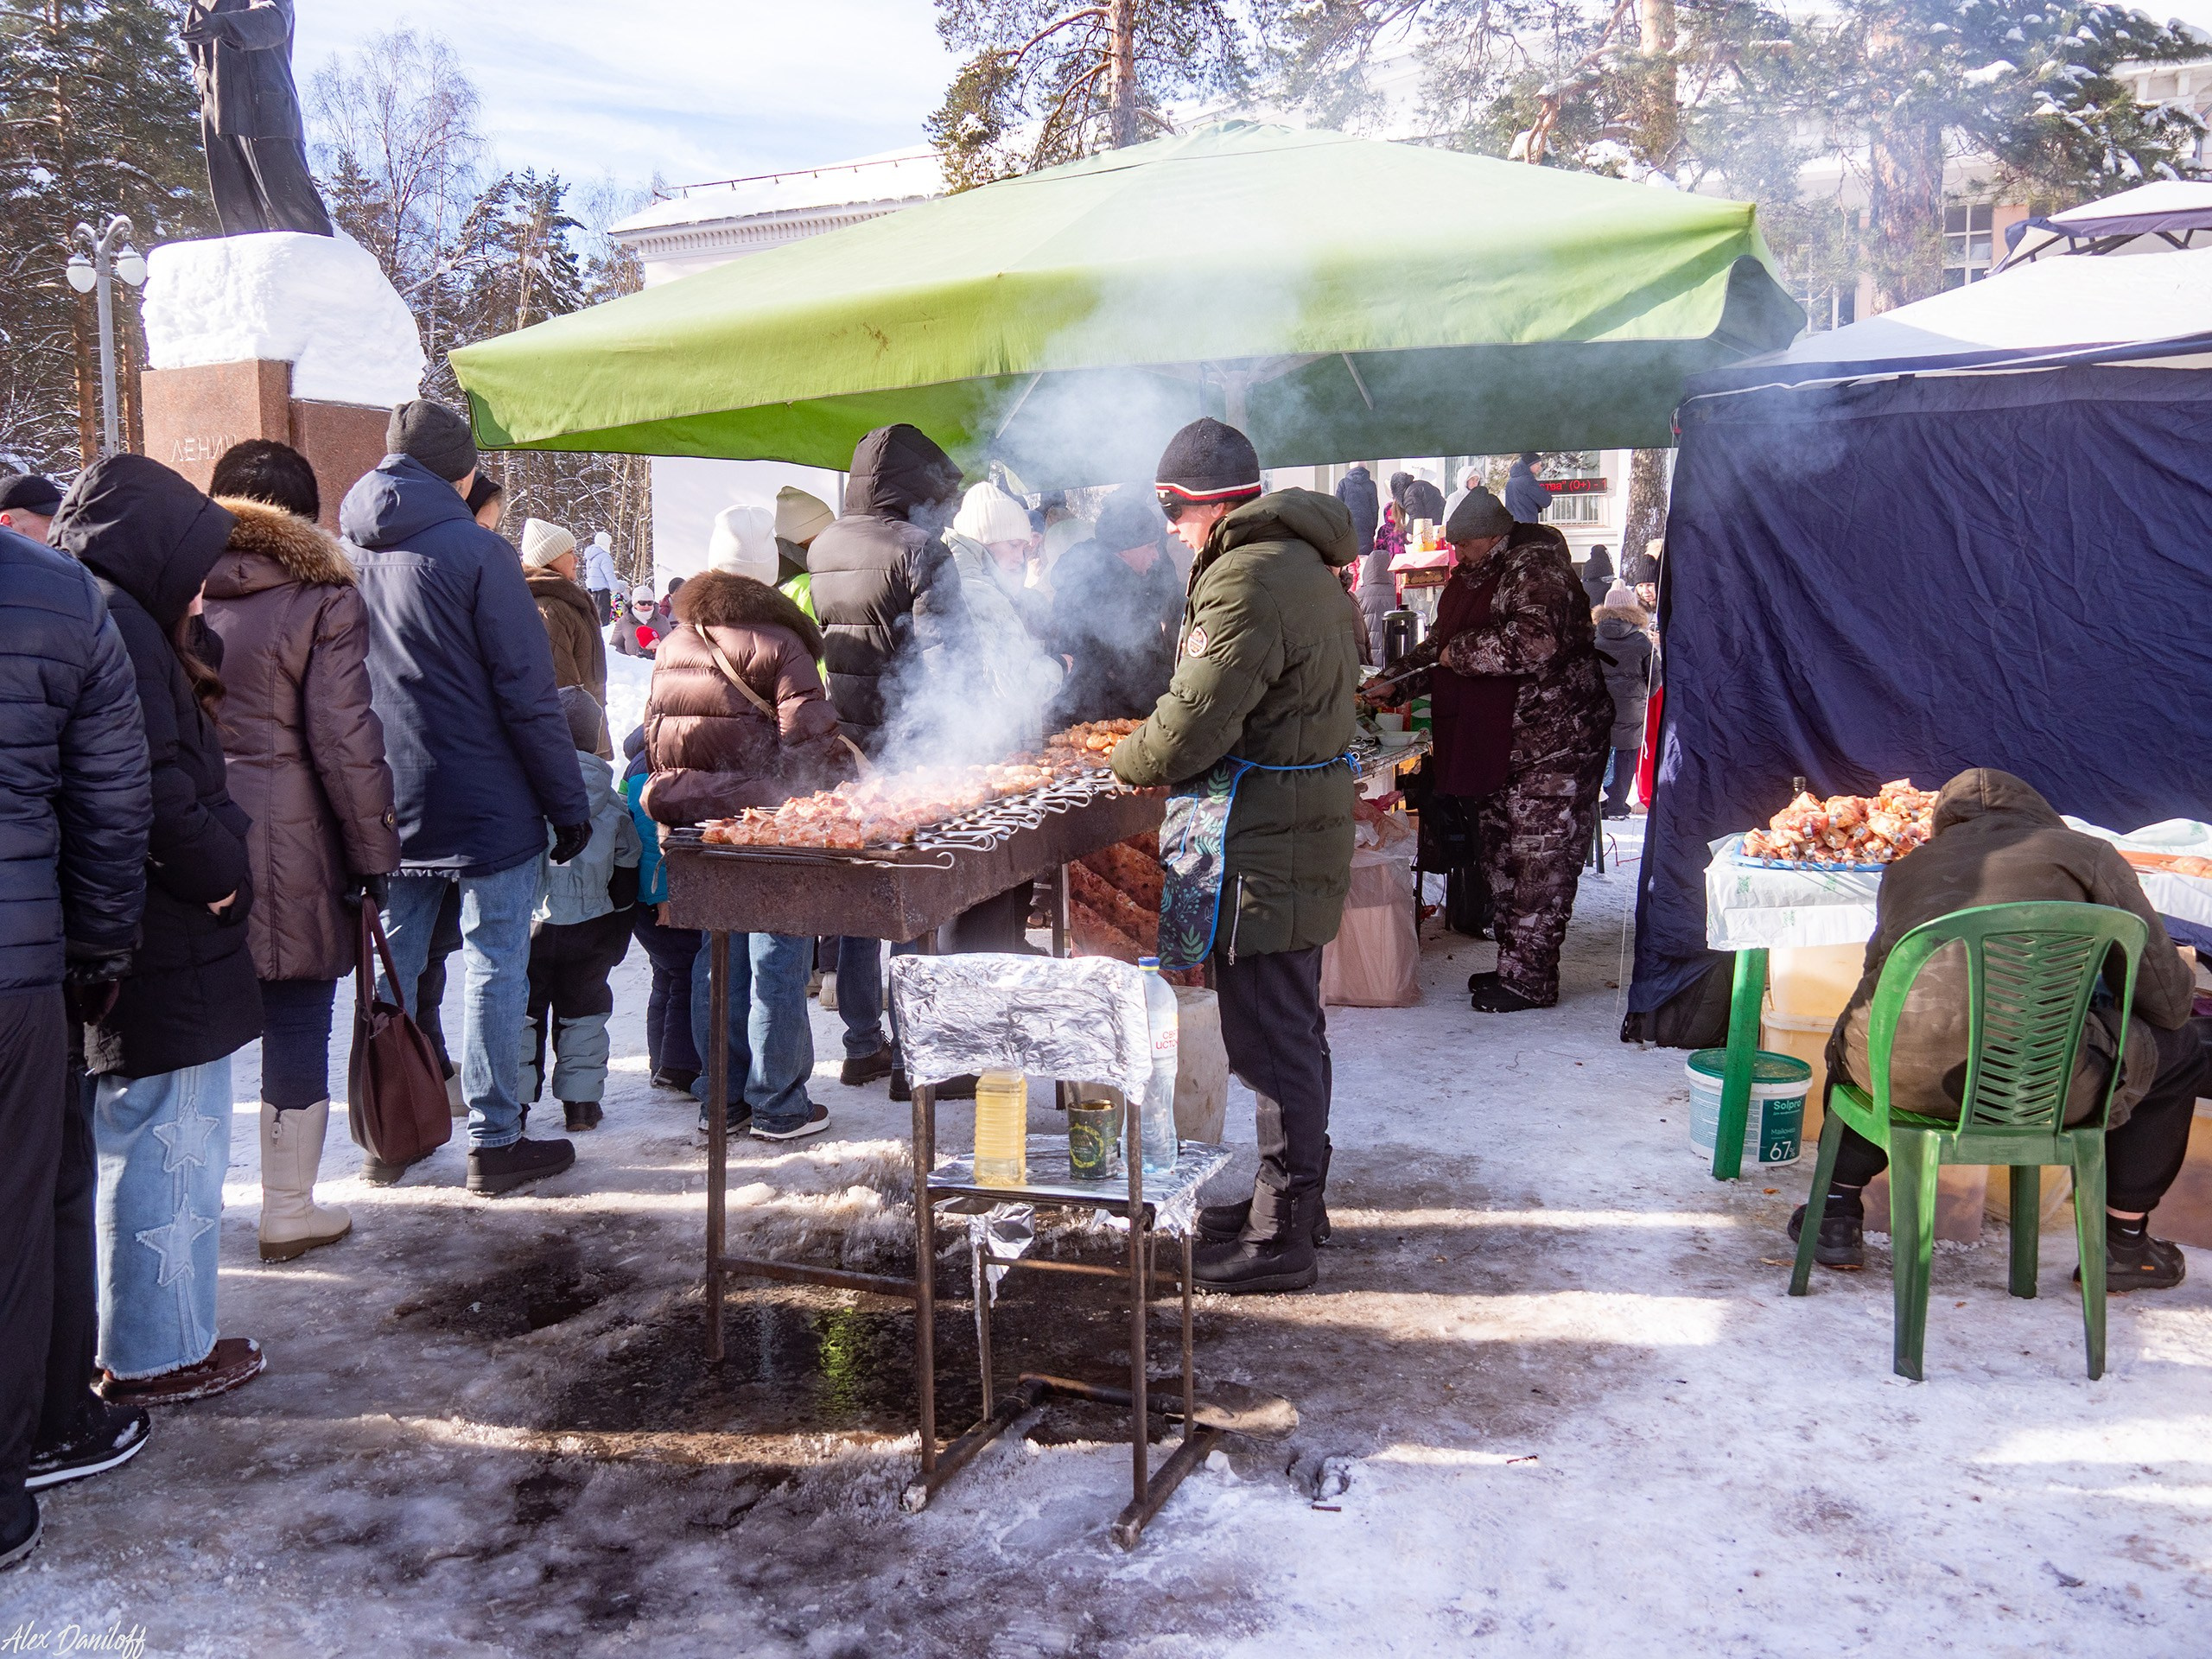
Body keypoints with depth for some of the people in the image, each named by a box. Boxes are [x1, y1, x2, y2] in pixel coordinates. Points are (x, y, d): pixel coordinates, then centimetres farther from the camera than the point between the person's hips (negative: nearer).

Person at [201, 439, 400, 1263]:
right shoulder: (323, 599, -6)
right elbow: (343, 739, -11)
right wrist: (373, 851, -4)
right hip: (287, 848, -5)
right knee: (297, 1022, 6)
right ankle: (289, 1209, 15)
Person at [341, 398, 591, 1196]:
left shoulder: (346, 553, 6)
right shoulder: (475, 551, -12)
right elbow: (529, 694, -13)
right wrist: (568, 803, -7)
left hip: (385, 806, 6)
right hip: (486, 805, -6)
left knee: (391, 965, 14)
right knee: (495, 966, 3)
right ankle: (494, 1141, 9)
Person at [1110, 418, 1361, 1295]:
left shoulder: (1249, 577, -18)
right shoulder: (1299, 562, 16)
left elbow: (1194, 724, -21)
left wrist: (1126, 760, -2)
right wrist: (1159, 748, 9)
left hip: (1267, 846, -11)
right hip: (1303, 828, 11)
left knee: (1272, 1035, -2)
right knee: (1289, 1023, 19)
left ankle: (1278, 1238, 9)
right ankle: (1294, 1197, 34)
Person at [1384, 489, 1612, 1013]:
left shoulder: (1535, 568, -15)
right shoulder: (1473, 576, 15)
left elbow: (1534, 641, -31)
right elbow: (1442, 643, 27)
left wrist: (1463, 651, -19)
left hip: (1552, 739, -10)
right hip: (1499, 739, 10)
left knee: (1539, 857, -5)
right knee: (1499, 847, 14)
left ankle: (1531, 980, 1)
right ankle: (1512, 964, 24)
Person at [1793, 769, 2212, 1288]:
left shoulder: (1907, 866, 24)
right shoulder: (2084, 852, 14)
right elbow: (2168, 997, 13)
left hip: (1900, 1076, 3)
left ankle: (1839, 1213, 36)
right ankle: (2124, 1241, 33)